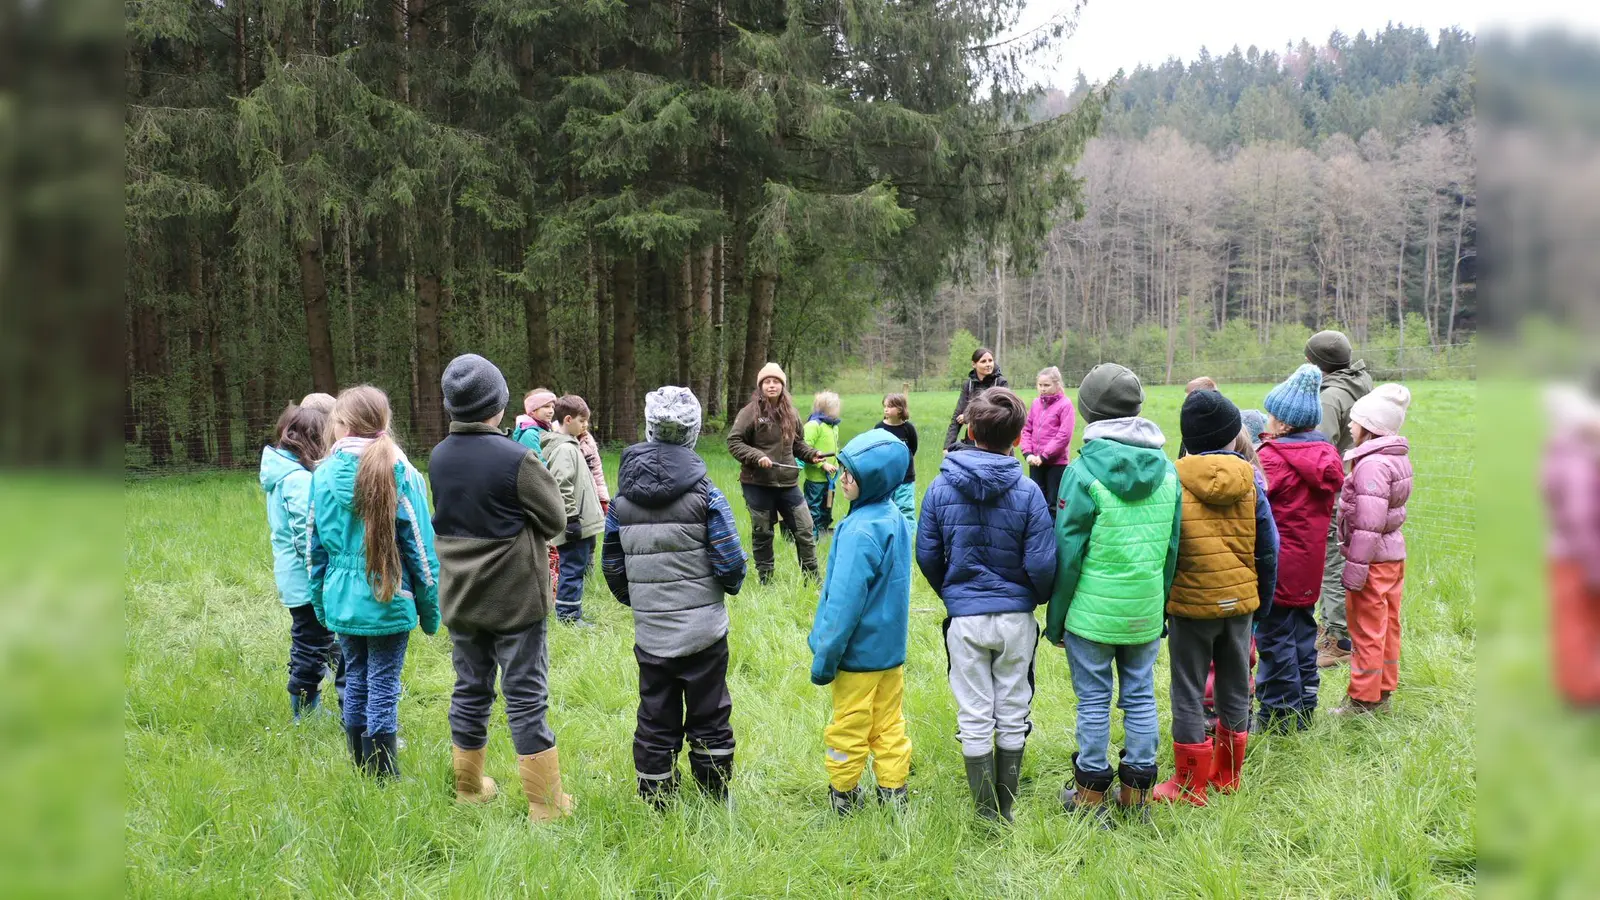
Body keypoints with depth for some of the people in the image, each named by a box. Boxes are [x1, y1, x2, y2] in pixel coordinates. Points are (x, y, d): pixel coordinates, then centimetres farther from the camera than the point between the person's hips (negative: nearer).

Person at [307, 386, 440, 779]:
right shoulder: (401, 474, -9)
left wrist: (320, 600, 19)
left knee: (355, 682, 16)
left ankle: (360, 769, 26)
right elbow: (421, 546, -6)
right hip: (388, 602, -3)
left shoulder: (323, 475, 0)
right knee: (384, 687, 3)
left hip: (341, 601, 3)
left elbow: (315, 546, 8)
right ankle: (383, 775, 8)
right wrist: (430, 607, 2)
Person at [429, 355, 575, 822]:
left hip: (459, 599, 5)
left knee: (470, 691, 17)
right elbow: (556, 520, -10)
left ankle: (469, 788, 28)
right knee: (527, 698, 1)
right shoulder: (517, 459, -19)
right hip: (515, 597, -5)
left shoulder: (438, 459, -1)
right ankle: (545, 805, 7)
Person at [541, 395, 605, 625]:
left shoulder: (570, 445, 17)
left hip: (580, 523, 10)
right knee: (573, 570, -3)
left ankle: (570, 613, 23)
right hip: (575, 525, -10)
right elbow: (562, 487, -23)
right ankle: (568, 616, 3)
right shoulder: (564, 449, -16)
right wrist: (572, 518, -22)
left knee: (576, 569, 16)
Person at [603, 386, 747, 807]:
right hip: (703, 629, -2)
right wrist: (730, 585, 9)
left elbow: (611, 564, 5)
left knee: (655, 721, 12)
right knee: (709, 717, 12)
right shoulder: (703, 492, -11)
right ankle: (716, 800, 22)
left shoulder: (624, 496, -1)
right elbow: (730, 562, -13)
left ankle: (655, 804, 19)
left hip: (650, 632, 3)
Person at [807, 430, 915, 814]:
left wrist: (824, 656, -16)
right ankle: (894, 796, 22)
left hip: (860, 652, -8)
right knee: (889, 727, 15)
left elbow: (845, 601, -23)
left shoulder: (860, 531, -24)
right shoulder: (896, 519, 3)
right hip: (892, 650, 8)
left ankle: (843, 800, 21)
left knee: (848, 731, 8)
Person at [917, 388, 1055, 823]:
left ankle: (987, 815, 14)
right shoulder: (1027, 492, -11)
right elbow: (1042, 563, -11)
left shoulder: (941, 487, -5)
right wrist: (1042, 598, 11)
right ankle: (1006, 810, 22)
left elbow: (927, 555, 1)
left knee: (975, 719, 9)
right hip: (1016, 616, 0)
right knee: (1013, 717, 14)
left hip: (964, 618, 0)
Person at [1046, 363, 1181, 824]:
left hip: (1093, 609, -4)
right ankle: (1138, 793, 21)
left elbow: (1068, 552, -10)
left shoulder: (1084, 470, -13)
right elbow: (1172, 546, 8)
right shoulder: (1166, 468, 3)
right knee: (1141, 697, 13)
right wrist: (1161, 603, 17)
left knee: (1094, 700, 5)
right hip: (1146, 611, 5)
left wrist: (1055, 617, -2)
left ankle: (1091, 795, 16)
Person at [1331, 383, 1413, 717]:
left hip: (1373, 556, -10)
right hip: (1394, 553, 10)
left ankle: (1363, 699, 9)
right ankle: (1383, 691, 28)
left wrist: (1355, 568, -21)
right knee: (1386, 625, 17)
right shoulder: (1397, 458, 9)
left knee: (1366, 629, 0)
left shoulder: (1371, 465, -22)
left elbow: (1368, 522, -25)